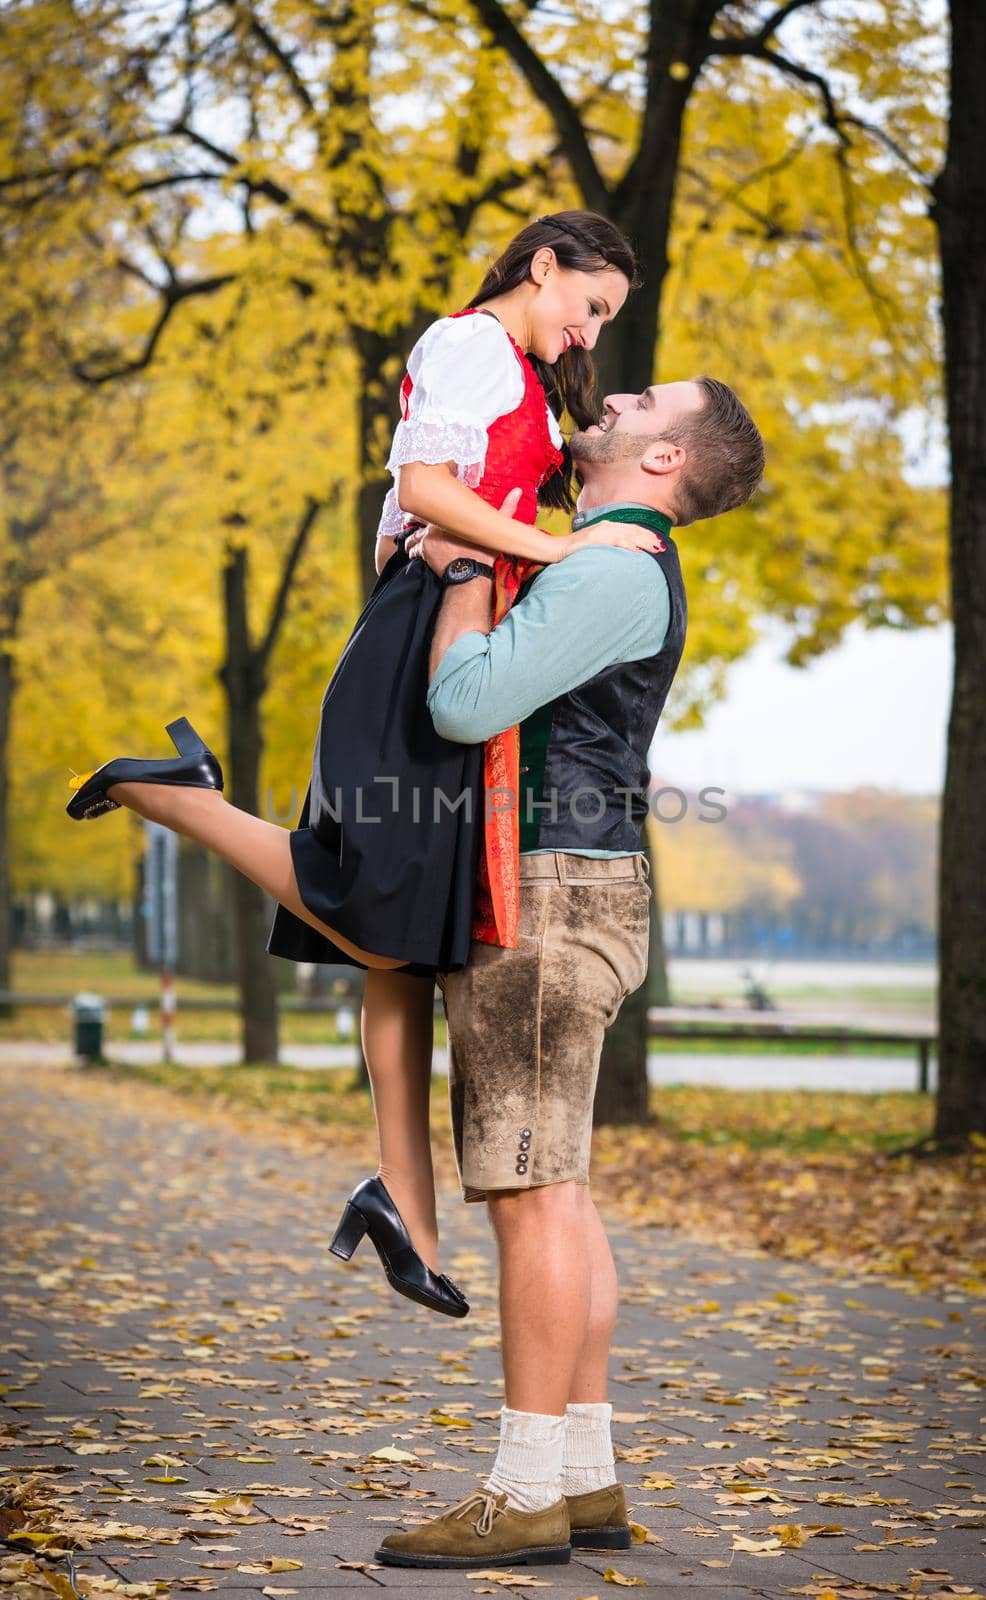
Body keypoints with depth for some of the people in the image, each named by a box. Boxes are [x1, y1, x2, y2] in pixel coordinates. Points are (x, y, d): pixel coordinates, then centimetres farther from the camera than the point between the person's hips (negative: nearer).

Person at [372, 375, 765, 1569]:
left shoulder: (613, 571, -14)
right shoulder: (601, 569, 20)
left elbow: (465, 705, -24)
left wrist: (466, 559, -9)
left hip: (544, 900, -10)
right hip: (538, 903, 10)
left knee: (529, 1191, -9)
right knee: (552, 1193, 9)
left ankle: (527, 1495, -6)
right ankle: (585, 1479, 12)